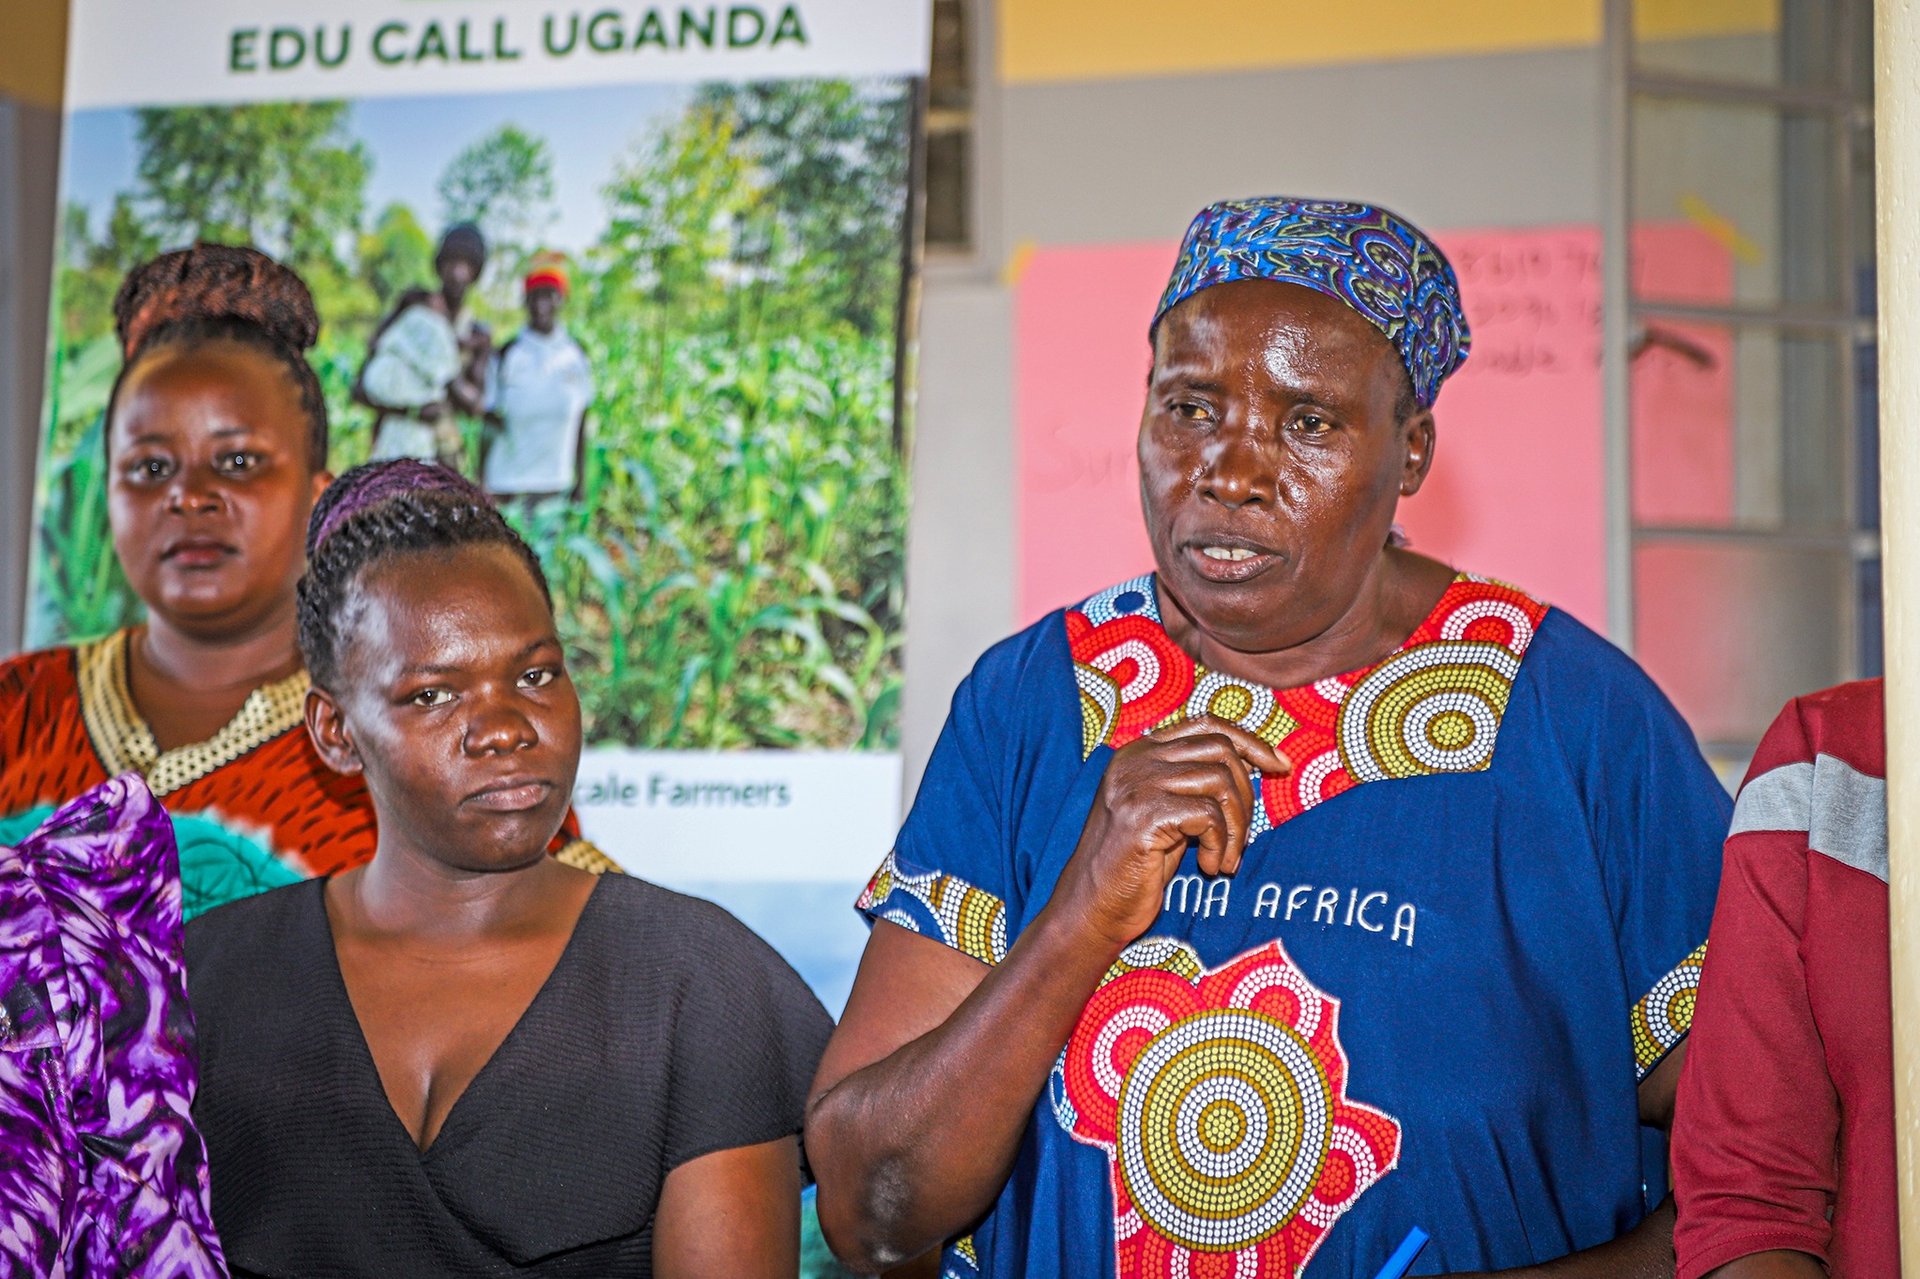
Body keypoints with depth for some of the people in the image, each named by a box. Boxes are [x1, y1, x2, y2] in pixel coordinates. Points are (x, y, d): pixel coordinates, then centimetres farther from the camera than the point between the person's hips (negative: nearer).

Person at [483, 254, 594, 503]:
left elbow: (581, 424, 9)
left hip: (556, 482, 1)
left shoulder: (576, 355, 5)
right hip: (507, 480, -1)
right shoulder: (507, 354, 0)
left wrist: (580, 484, 8)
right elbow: (489, 418, 3)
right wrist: (482, 486, 0)